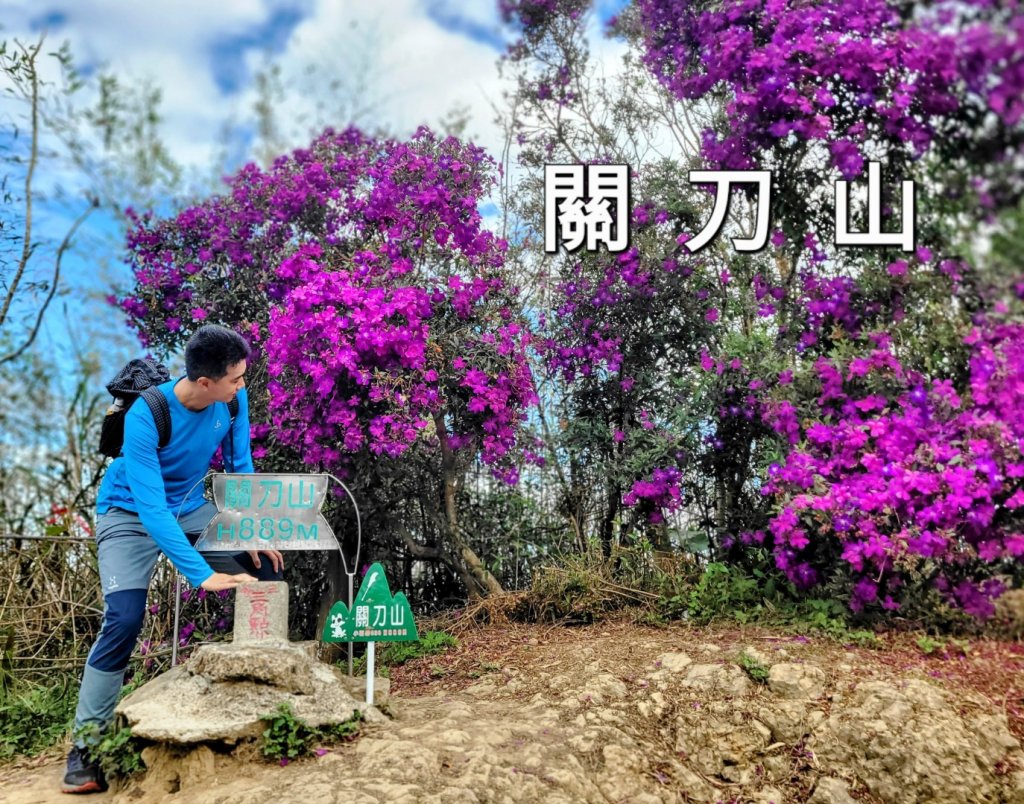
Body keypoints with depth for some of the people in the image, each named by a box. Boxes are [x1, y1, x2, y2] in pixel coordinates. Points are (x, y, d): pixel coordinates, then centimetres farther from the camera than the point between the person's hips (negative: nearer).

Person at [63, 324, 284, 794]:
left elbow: (241, 466, -3)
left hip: (190, 508, 5)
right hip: (131, 514, -5)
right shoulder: (145, 417, -32)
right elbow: (151, 508, -36)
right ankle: (85, 748, -9)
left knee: (265, 569, -7)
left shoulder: (233, 400, -17)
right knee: (124, 619, -22)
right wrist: (202, 575, -43)